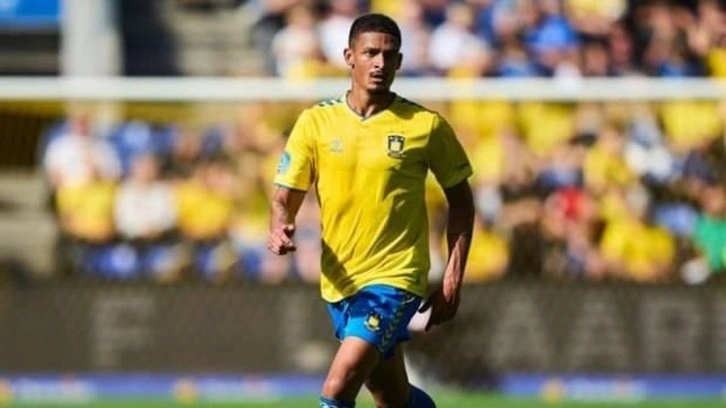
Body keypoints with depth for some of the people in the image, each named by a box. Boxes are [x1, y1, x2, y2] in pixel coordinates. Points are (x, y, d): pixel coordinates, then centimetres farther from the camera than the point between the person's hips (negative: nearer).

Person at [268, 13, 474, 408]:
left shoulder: (426, 126, -4)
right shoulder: (316, 122, 1)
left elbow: (459, 199, 6)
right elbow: (285, 198, 3)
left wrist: (453, 279, 0)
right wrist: (279, 230, -21)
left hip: (395, 277, -4)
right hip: (339, 282, 4)